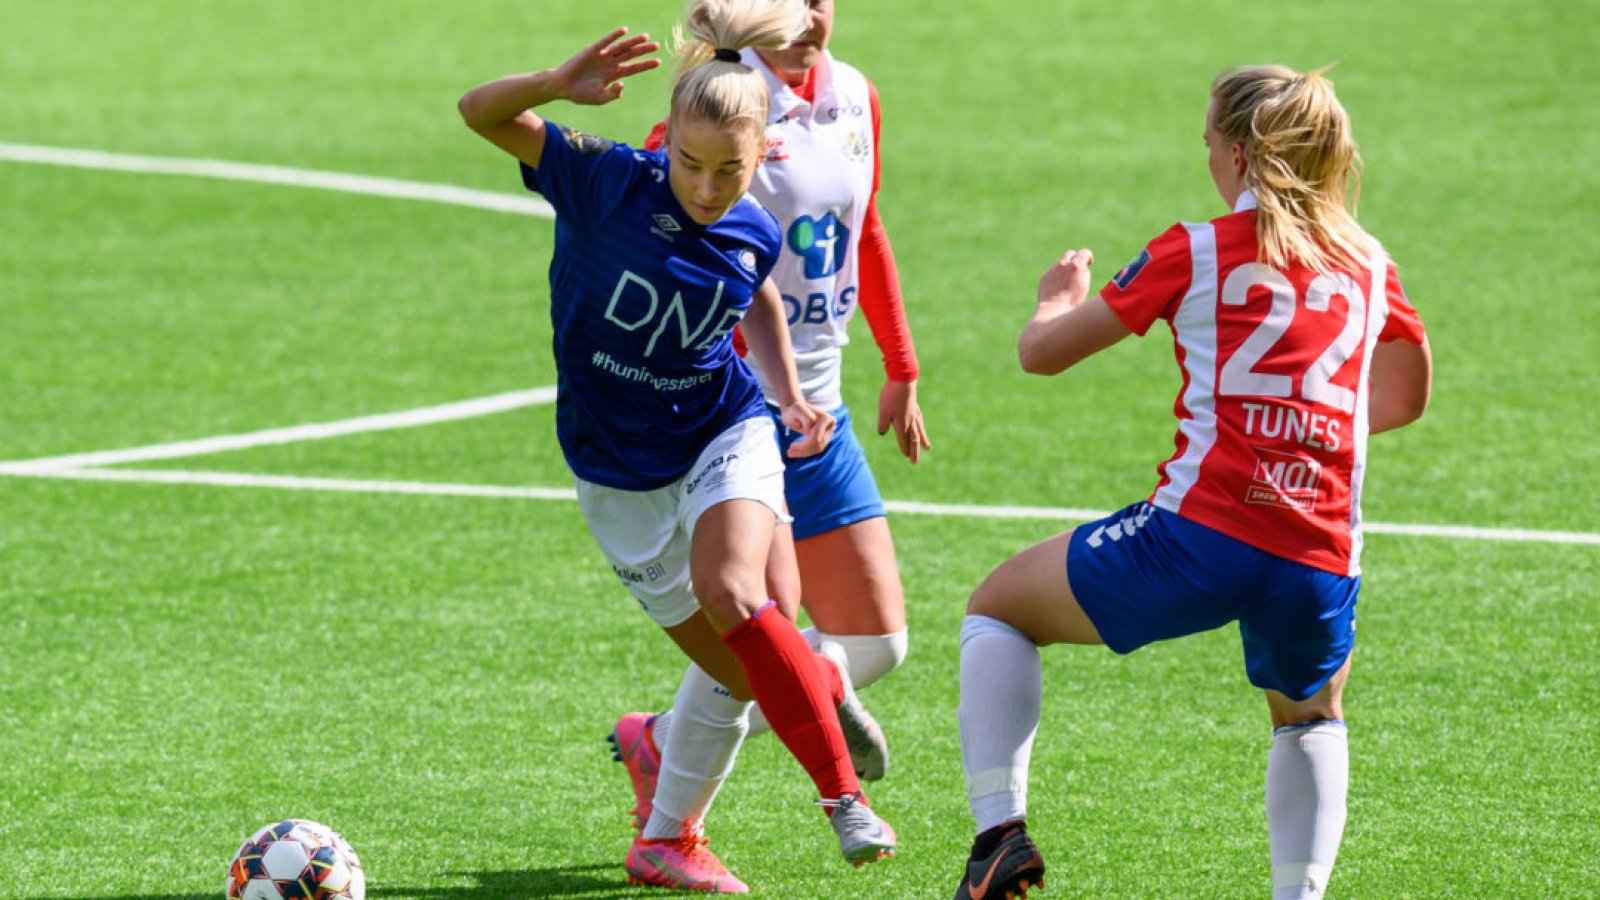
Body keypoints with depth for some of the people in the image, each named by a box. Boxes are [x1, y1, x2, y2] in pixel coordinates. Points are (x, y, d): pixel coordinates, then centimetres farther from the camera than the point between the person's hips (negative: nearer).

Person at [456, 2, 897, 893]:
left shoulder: (755, 235, -8)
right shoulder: (607, 182, -19)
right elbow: (481, 113, -26)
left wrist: (791, 393, 4)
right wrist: (560, 84, -45)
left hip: (724, 435, 0)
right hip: (619, 470, 0)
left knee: (732, 596, -30)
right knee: (746, 678, 0)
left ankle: (846, 796, -19)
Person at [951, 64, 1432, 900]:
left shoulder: (1196, 252, 2)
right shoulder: (1367, 264, 12)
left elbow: (1042, 353, 9)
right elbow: (1405, 397, 29)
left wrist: (1057, 298, 31)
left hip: (1199, 532, -4)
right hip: (1321, 563, 4)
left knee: (996, 610, 18)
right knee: (1310, 719, 35)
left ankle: (1000, 829, 3)